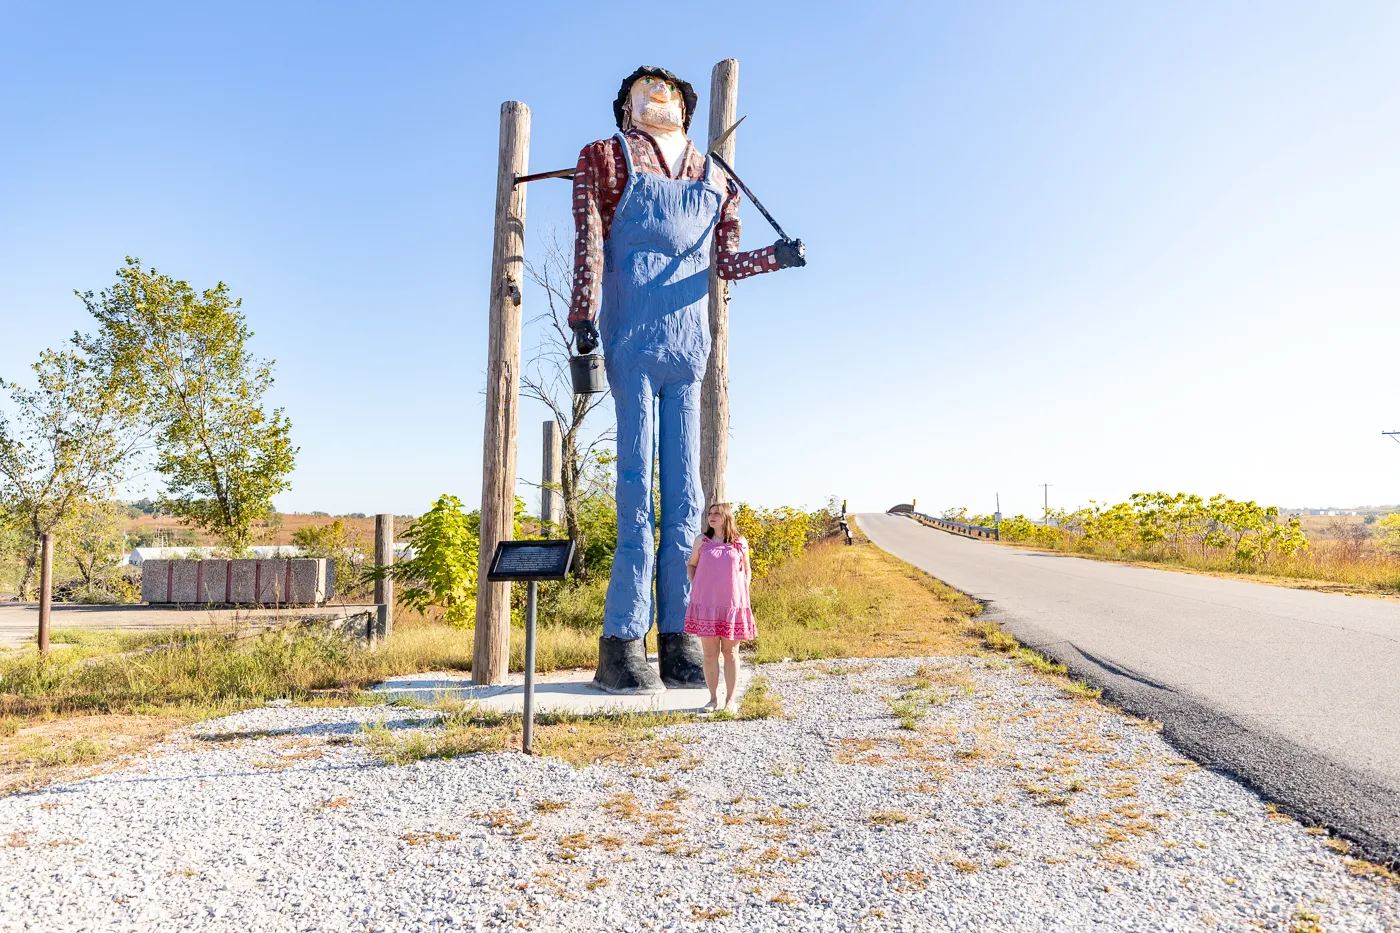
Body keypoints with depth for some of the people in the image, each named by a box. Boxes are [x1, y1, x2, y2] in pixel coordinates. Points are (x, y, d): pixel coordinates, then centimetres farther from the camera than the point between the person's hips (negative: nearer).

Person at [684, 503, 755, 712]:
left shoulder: (740, 543, 3)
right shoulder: (701, 540, 5)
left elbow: (747, 571, 12)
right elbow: (691, 565, 16)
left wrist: (743, 593, 2)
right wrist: (695, 586, 3)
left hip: (733, 605, -1)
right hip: (705, 604, 1)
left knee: (730, 653, 6)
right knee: (709, 653, 5)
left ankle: (730, 699, 15)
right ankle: (713, 698, 16)